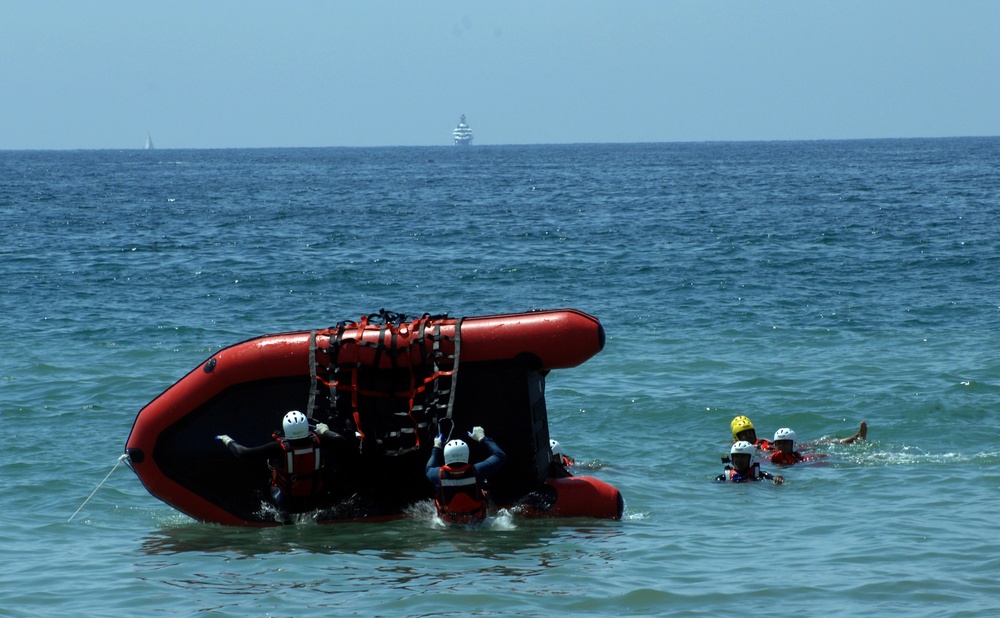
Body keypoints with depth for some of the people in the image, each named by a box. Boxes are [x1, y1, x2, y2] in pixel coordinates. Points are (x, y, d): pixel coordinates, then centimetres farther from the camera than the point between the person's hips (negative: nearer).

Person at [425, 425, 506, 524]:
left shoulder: (439, 475, -27)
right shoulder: (476, 472, -30)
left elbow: (429, 469, 2)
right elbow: (500, 456, -12)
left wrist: (437, 448, 15)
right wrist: (482, 438, -2)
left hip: (448, 520, 1)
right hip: (476, 519, -1)